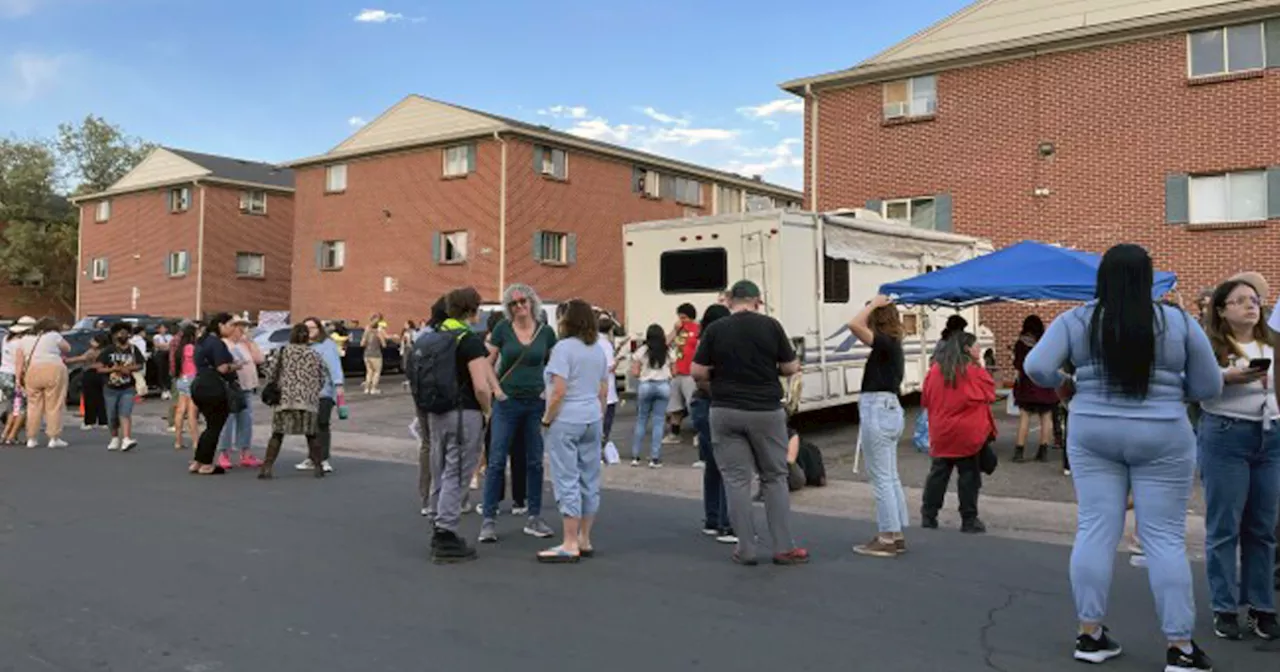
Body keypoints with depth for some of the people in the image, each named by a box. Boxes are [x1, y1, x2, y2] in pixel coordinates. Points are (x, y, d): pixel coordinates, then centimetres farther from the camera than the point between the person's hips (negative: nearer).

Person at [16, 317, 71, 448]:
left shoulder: (24, 339, 16)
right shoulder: (54, 336, 4)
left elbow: (19, 361, 11)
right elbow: (67, 349, 15)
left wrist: (19, 378, 12)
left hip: (32, 372, 4)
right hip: (53, 370, -4)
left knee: (34, 406, 12)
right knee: (54, 406, 1)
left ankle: (31, 439, 14)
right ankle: (54, 438, 1)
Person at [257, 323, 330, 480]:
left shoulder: (283, 352, 4)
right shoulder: (314, 355, 7)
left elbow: (269, 372, 0)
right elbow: (324, 376, 7)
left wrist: (277, 385, 17)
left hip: (284, 399, 0)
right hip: (308, 401, 0)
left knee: (277, 434, 7)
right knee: (311, 435, 13)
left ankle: (266, 467, -1)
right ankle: (318, 467, 14)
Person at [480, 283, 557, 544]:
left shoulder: (546, 332, 1)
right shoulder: (502, 329, -3)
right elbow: (488, 364, 2)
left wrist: (548, 390, 2)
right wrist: (497, 391, -7)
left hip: (536, 404, 2)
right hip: (507, 403, -2)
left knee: (535, 462, 8)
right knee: (497, 461, -3)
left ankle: (534, 518, 19)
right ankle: (489, 519, 4)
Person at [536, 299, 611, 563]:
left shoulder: (563, 347, -12)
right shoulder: (598, 351, 11)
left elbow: (558, 391, -18)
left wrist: (547, 420, -7)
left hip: (566, 421, -7)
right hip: (592, 420, 8)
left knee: (567, 481, -4)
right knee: (589, 480, 11)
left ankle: (570, 545, -2)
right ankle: (584, 540, 19)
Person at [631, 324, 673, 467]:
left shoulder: (641, 351, -1)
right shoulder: (668, 352, 4)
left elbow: (634, 373, -4)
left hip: (645, 386, -1)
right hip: (664, 386, 1)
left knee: (641, 421, 10)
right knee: (658, 422, 3)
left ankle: (636, 457, 11)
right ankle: (655, 458, 1)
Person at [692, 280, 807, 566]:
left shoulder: (715, 329, -3)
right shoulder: (770, 325, -3)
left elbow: (697, 373, -4)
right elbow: (790, 368, 1)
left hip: (725, 411, 0)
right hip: (766, 410, 0)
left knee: (736, 480, 6)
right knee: (775, 478, 11)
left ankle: (746, 549, 9)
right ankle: (783, 547, 12)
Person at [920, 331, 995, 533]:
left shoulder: (935, 369, 4)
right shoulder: (973, 370, -10)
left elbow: (926, 400, 9)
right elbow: (990, 393, 2)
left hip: (941, 432, 4)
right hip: (968, 432, -4)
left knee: (938, 473, 11)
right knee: (969, 475, 3)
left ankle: (928, 516, 14)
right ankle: (969, 520, 5)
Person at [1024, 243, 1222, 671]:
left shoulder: (1075, 321, -3)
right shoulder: (1180, 323, -3)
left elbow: (1037, 367, -10)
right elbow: (1209, 387, 2)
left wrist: (1061, 383, 9)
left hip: (1092, 436, 2)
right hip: (1162, 440, -1)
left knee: (1095, 531, 6)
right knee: (1165, 538, 4)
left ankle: (1090, 635, 11)